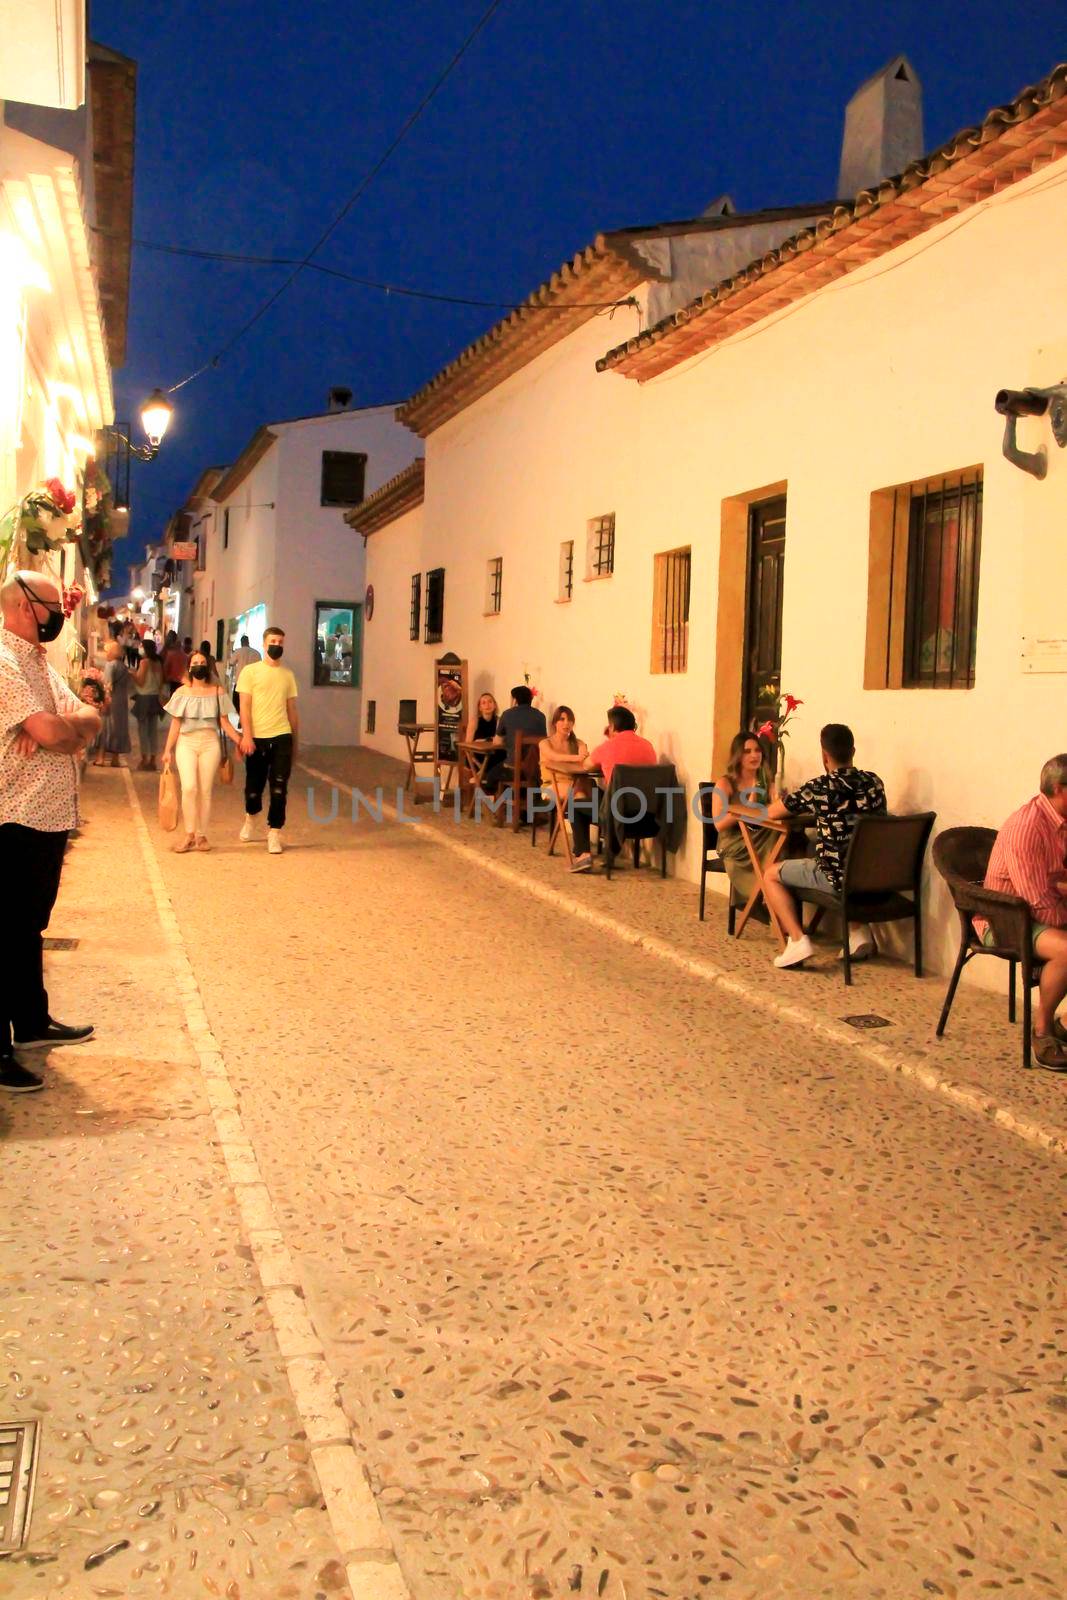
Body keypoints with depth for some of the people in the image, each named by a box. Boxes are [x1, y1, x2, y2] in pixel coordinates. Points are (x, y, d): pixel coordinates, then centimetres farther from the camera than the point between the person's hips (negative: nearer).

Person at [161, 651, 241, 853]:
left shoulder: (217, 691, 7)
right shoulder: (182, 692, 7)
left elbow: (224, 722, 6)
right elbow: (175, 724, 9)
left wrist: (238, 741, -7)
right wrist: (168, 750, 5)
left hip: (210, 743, 1)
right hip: (186, 743, -1)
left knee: (205, 791, 1)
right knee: (189, 788, -16)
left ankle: (201, 836, 9)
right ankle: (189, 834, -7)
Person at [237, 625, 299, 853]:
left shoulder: (287, 675, 10)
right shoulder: (250, 671, 1)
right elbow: (245, 706, -4)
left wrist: (295, 742, 14)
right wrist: (246, 736, -15)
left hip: (281, 737, 2)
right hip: (257, 737, -2)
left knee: (279, 788, -5)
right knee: (254, 785, 9)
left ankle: (274, 834, 2)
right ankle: (251, 818, 39)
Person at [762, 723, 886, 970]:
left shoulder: (818, 788, -11)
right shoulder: (874, 782, 3)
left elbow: (771, 813, 1)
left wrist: (795, 806, 23)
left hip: (837, 879, -5)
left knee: (771, 874, 14)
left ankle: (798, 940, -1)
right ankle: (859, 930, 25)